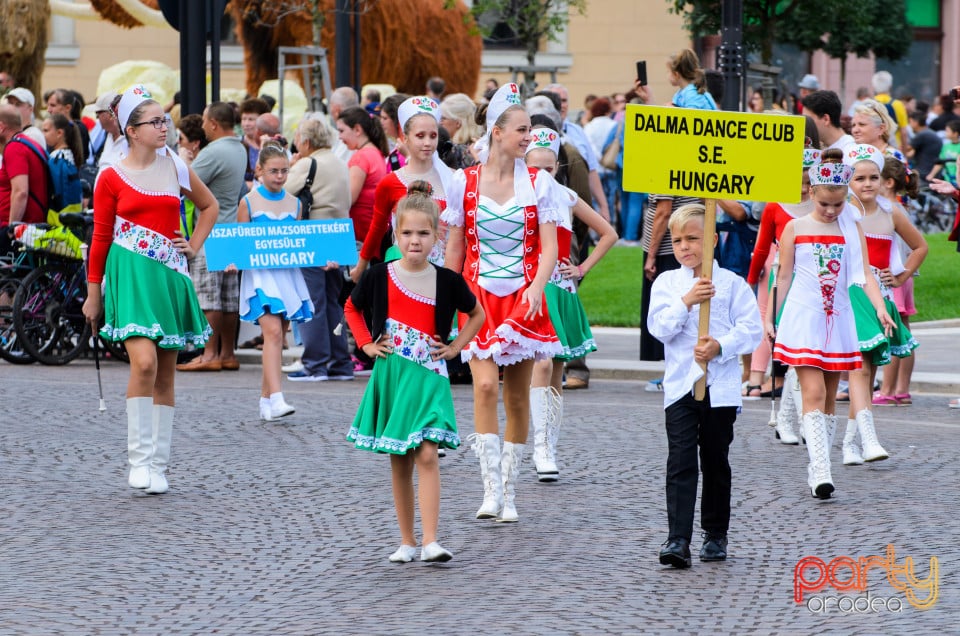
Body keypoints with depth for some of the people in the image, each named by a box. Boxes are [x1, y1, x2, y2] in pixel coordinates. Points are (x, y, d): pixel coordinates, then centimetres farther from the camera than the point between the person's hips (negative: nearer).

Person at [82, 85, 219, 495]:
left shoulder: (176, 168, 8)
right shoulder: (112, 178, -1)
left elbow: (209, 206, 24)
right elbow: (100, 238, 4)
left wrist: (194, 246, 11)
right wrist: (93, 293, 5)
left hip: (169, 275, 4)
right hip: (131, 275, -4)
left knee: (166, 373, 6)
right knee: (144, 361, -21)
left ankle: (158, 464, 13)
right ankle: (139, 458, -12)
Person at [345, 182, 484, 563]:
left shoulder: (446, 281, -2)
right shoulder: (379, 277, -1)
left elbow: (476, 314, 16)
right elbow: (352, 309, 18)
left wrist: (455, 347, 5)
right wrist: (366, 343, 5)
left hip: (428, 377, -1)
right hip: (389, 375, 1)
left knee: (427, 455, -14)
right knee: (400, 463, 8)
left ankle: (430, 542, -18)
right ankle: (406, 542, 16)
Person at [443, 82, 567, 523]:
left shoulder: (539, 183, 2)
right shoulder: (464, 182, 1)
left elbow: (548, 247, -2)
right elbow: (454, 248, 8)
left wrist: (537, 287, -19)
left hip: (523, 298, 1)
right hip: (478, 296, -1)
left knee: (517, 395, 4)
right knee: (485, 385, -18)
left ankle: (509, 494, 14)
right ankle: (491, 490, -19)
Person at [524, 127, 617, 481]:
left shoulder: (568, 200, 9)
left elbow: (608, 234, 18)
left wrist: (583, 268, 10)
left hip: (561, 291, 4)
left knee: (557, 374, 6)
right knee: (542, 363, -20)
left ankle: (550, 449, 13)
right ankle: (541, 446, -21)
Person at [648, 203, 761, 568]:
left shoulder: (732, 284, 2)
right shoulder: (666, 283, 7)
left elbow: (751, 330, -4)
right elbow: (659, 327, -4)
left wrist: (721, 346, -19)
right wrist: (686, 302, -17)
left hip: (721, 387, 0)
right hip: (680, 385, 0)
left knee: (716, 462, 9)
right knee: (681, 462, -10)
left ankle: (715, 535, 22)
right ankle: (678, 539, -16)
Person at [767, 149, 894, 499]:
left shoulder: (852, 230, 6)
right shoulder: (795, 228, 1)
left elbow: (864, 274, -2)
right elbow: (783, 276, 6)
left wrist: (880, 308, -16)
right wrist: (769, 317, 5)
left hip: (838, 320, 3)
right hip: (803, 319, -3)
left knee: (829, 397, 8)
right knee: (813, 393, -14)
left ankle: (816, 469, 15)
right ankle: (820, 471, -22)